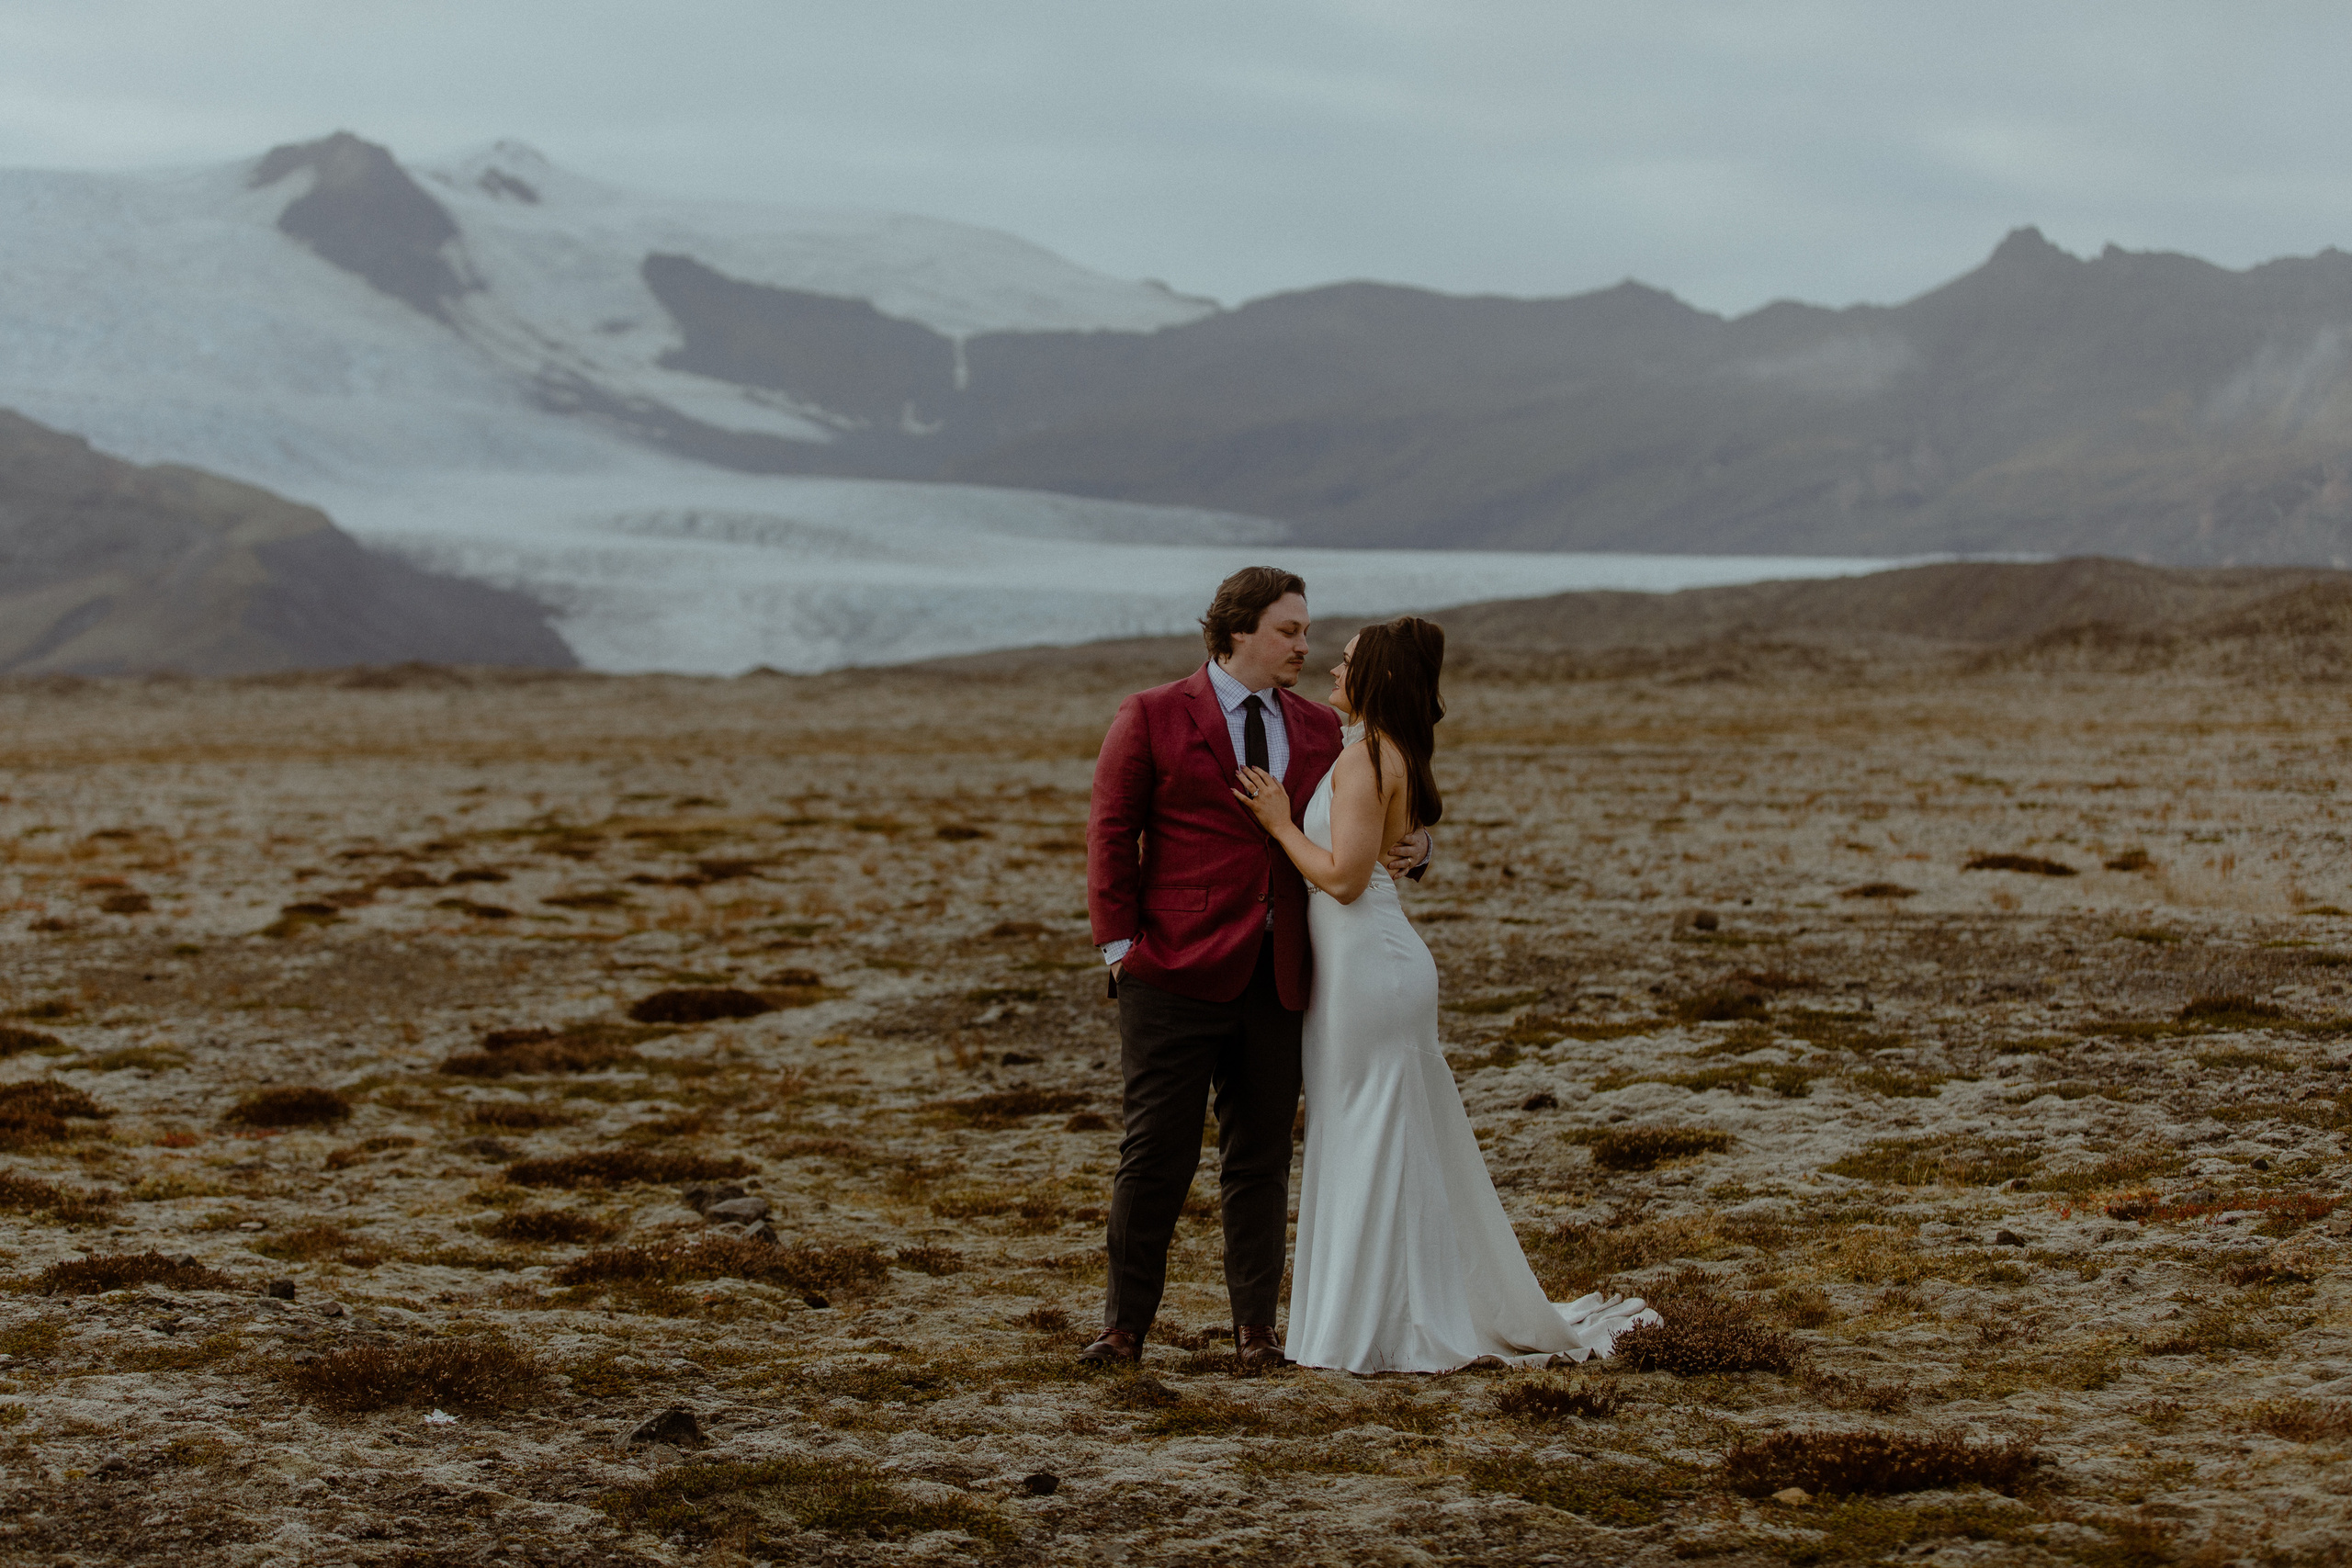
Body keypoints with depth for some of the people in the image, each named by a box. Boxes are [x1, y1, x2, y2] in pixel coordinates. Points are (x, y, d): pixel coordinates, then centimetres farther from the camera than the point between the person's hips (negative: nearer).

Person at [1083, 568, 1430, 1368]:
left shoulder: (1318, 729, 13)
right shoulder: (1154, 716, 1)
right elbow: (1111, 834, -1)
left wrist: (1410, 844, -4)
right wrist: (1119, 944, -8)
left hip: (1277, 974, 4)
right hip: (1177, 974, -4)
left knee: (1261, 1157, 7)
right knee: (1157, 1154, -2)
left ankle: (1256, 1328, 13)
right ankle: (1125, 1325, 6)